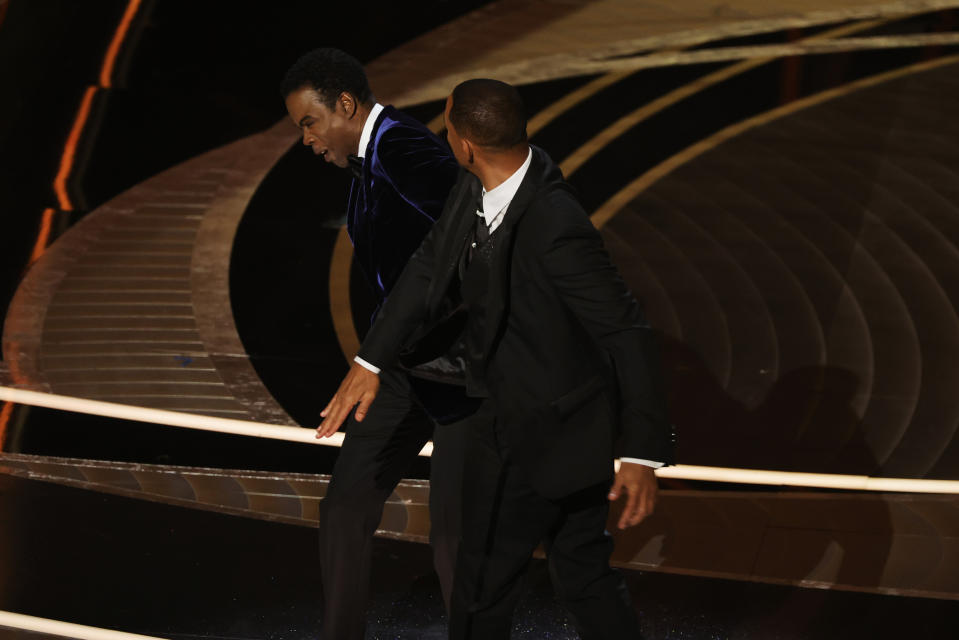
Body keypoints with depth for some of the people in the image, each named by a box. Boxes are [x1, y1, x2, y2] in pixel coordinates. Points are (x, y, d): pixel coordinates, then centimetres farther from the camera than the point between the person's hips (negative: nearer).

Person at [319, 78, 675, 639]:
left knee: (483, 591, 11)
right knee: (585, 574, 21)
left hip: (536, 438, -8)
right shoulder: (476, 191, -7)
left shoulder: (555, 227, -32)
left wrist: (643, 454, -26)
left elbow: (628, 333, -27)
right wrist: (370, 362, 8)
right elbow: (431, 269, 9)